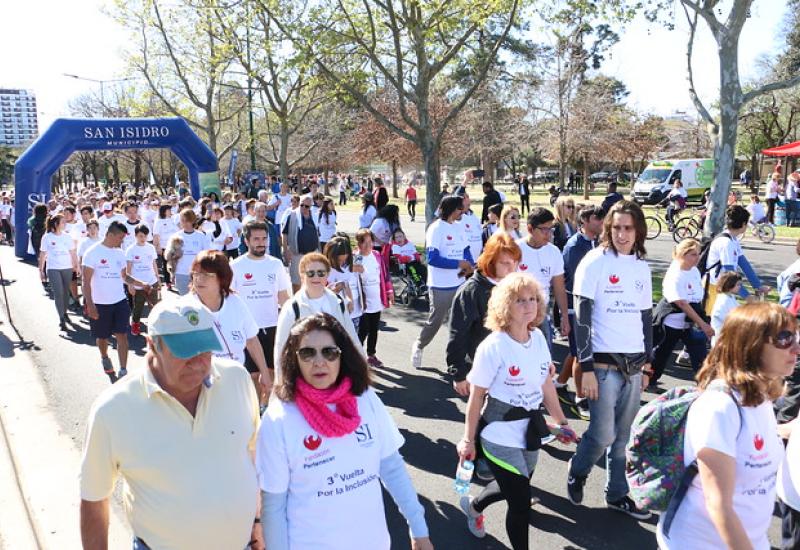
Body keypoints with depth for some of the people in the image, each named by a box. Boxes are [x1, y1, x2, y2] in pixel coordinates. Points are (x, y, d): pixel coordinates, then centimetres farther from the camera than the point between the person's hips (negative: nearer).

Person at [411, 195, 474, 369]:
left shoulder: (459, 227, 7)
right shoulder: (436, 229, -15)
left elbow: (466, 250, 14)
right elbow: (432, 258, -22)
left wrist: (469, 265, -8)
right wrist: (459, 264, -21)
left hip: (459, 283, 6)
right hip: (441, 287, -6)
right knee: (435, 320, 7)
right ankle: (418, 346, 30)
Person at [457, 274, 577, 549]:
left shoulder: (538, 337, -3)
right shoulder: (493, 347, -21)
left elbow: (546, 383, 9)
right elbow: (476, 396, -13)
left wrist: (561, 422, 13)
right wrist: (468, 439, -8)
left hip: (530, 430, 7)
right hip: (500, 436, -7)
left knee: (512, 488, 25)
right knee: (521, 502, -2)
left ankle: (473, 506, 54)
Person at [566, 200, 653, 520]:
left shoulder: (642, 267, 10)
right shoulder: (595, 262, -8)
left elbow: (646, 317, 17)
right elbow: (581, 316, -11)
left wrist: (647, 363, 16)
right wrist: (586, 368, -15)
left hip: (634, 364, 5)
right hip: (604, 363, -5)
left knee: (623, 435, 12)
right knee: (603, 435, -3)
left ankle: (617, 494, 28)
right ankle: (577, 472, 26)